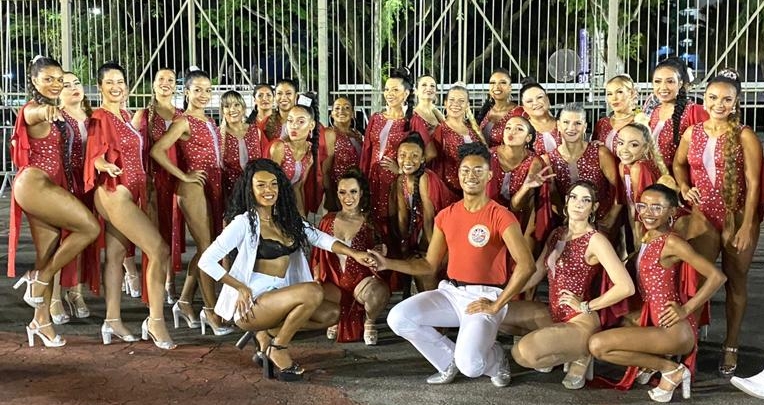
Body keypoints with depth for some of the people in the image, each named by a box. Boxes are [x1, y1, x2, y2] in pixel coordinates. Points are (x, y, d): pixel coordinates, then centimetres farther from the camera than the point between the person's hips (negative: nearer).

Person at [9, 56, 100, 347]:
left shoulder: (49, 111, 19)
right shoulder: (33, 109, -10)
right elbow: (33, 115, -38)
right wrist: (45, 110, -60)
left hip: (46, 186, 10)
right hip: (35, 184, -10)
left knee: (48, 257, 10)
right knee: (89, 227, -15)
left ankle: (41, 320, 17)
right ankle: (40, 279, -3)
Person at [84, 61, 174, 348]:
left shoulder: (125, 116, 14)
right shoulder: (101, 118, -9)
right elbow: (96, 154, -18)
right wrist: (106, 165, -37)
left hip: (129, 193, 9)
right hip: (114, 193, -8)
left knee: (116, 254, 10)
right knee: (160, 250, -14)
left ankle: (113, 321, 15)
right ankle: (156, 320, -9)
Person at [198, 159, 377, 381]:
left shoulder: (287, 219, 12)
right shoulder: (244, 222, -8)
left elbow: (319, 238, 4)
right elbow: (207, 261, -12)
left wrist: (353, 253, -11)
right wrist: (241, 288, -13)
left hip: (278, 297, 7)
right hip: (251, 304, -7)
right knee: (313, 291, -25)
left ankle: (267, 333, 9)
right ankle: (277, 349, -6)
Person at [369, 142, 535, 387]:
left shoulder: (501, 217, -10)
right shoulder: (445, 216, 8)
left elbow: (526, 265, -19)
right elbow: (429, 265, 11)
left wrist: (496, 305, -18)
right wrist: (388, 263, 0)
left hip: (484, 296, -6)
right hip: (450, 292, 6)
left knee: (470, 366, -27)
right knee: (398, 318, -16)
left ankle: (495, 359, 14)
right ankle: (449, 360, 7)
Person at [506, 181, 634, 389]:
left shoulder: (595, 240, -16)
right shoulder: (557, 233, 7)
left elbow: (626, 287, -24)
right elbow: (535, 273, 10)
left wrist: (586, 306, -16)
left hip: (580, 321, -8)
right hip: (553, 313, 8)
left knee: (524, 354, -29)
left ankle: (580, 355, -2)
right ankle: (545, 341, 12)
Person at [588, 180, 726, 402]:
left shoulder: (672, 242, -14)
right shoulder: (645, 238, 8)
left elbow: (717, 276, -17)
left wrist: (686, 309, -16)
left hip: (674, 330, -9)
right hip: (652, 320, 9)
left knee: (597, 345, -19)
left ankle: (671, 369, -5)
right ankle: (654, 360, 14)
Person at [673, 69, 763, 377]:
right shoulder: (692, 134, 3)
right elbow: (678, 164, 20)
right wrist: (684, 188, 0)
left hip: (737, 217, -3)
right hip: (702, 217, 3)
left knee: (735, 280, 9)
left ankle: (731, 346, 20)